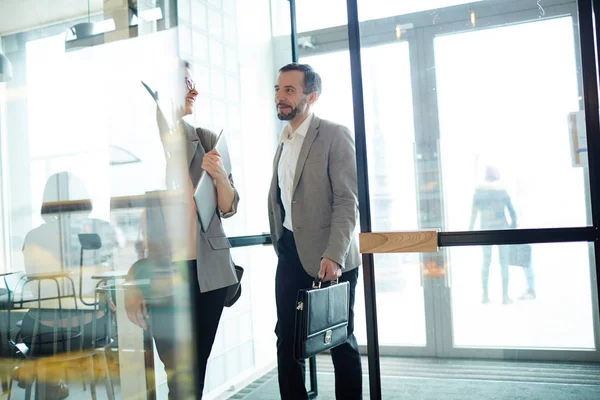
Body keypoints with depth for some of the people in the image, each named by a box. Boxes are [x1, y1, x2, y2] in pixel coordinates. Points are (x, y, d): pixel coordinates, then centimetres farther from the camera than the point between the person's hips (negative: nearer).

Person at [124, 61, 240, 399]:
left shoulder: (207, 140, 6)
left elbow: (229, 208, 8)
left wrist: (220, 176, -13)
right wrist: (132, 281, -4)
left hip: (209, 270, 3)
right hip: (162, 273, -3)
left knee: (197, 370, 10)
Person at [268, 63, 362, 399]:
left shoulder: (335, 135, -8)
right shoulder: (284, 142, 15)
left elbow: (347, 201, -15)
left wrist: (333, 256, -23)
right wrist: (281, 245, 11)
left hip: (328, 257, -7)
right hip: (290, 254, 7)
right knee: (287, 339, 10)